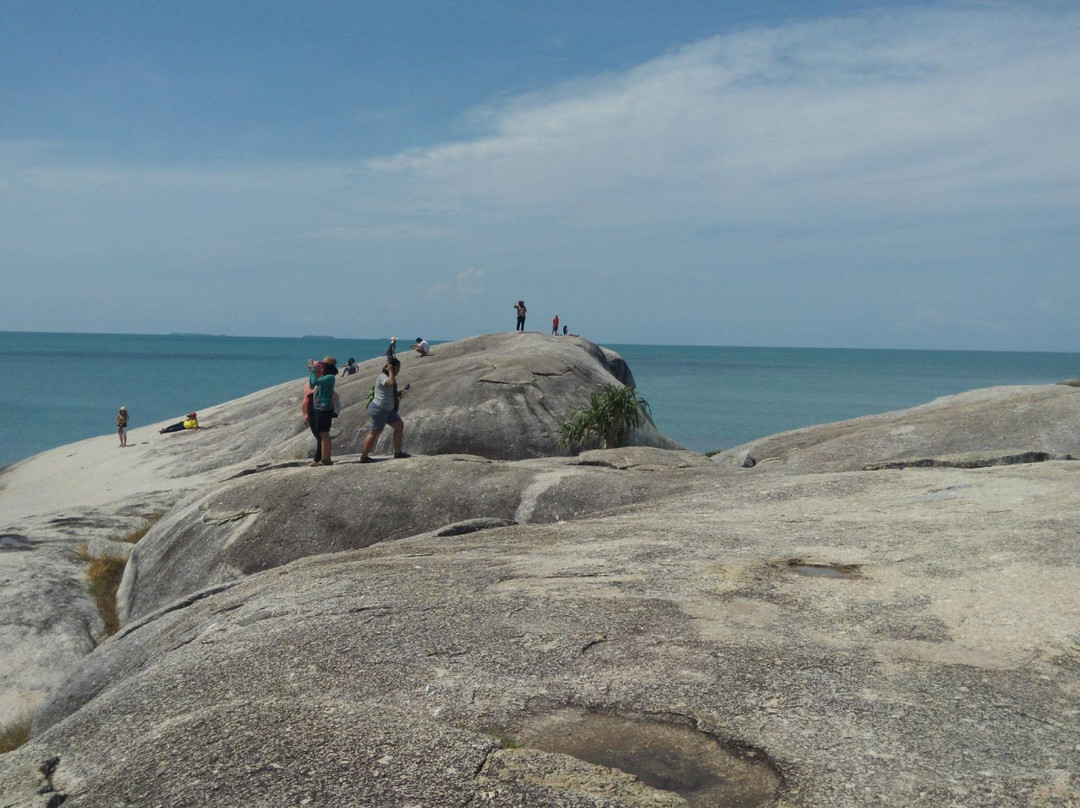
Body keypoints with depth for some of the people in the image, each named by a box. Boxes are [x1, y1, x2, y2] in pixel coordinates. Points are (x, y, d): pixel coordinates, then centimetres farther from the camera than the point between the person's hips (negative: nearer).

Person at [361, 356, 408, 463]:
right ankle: (364, 456, 6)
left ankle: (398, 452, 15)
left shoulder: (388, 376, 13)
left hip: (387, 409, 10)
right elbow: (391, 383, -41)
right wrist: (390, 371, -27)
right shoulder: (383, 377, -18)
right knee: (375, 433, -3)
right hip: (379, 409, -10)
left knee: (399, 425, 8)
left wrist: (397, 394, 9)